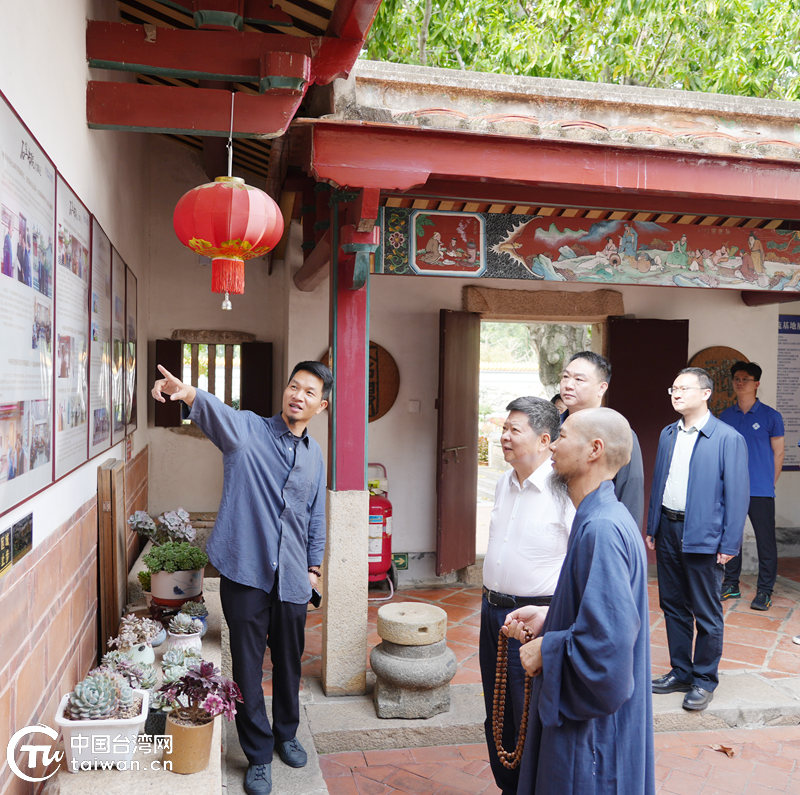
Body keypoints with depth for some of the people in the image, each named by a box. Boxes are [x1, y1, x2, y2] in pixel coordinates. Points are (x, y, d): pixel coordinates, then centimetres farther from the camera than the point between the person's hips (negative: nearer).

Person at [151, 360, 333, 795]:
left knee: (289, 661, 18)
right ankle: (258, 755, 24)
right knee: (247, 665, 6)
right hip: (246, 571, -4)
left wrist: (314, 565, 17)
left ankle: (286, 734, 41)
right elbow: (219, 413, -30)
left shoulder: (314, 454, 8)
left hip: (292, 576, 4)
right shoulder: (248, 430, -7)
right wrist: (188, 394, -51)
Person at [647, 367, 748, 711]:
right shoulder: (668, 434, 9)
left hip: (703, 535, -6)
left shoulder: (728, 438, -10)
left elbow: (738, 493, -10)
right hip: (668, 530, 6)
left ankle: (704, 680, 21)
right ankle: (680, 672, 30)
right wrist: (651, 527, 12)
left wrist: (730, 544, -13)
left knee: (706, 613, 6)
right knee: (672, 606, 15)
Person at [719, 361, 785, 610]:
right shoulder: (725, 416, 9)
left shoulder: (770, 416, -1)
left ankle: (764, 591, 11)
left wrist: (769, 484, 1)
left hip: (761, 492, -3)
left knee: (765, 541, 1)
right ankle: (731, 585, 23)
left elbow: (778, 454, 4)